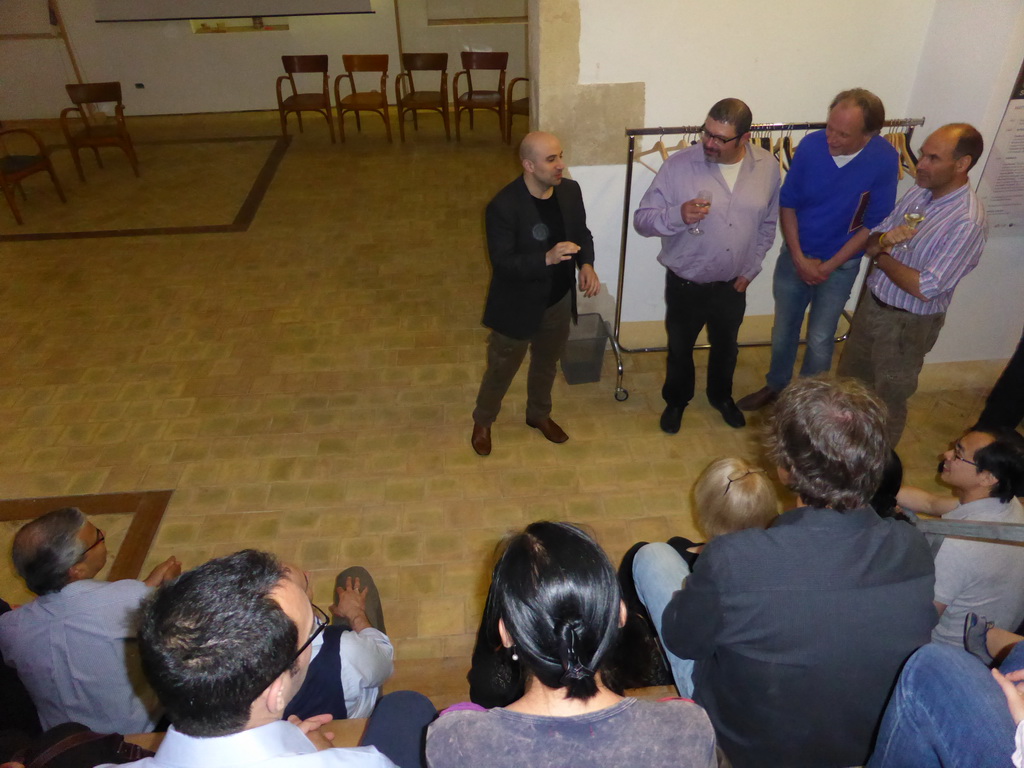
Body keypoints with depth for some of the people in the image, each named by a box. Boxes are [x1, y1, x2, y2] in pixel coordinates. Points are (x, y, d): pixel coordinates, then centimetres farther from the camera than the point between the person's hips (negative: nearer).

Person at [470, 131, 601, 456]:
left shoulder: (570, 190, -7)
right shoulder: (503, 207, -26)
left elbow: (582, 232, 7)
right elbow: (502, 263, -26)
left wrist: (586, 264, -13)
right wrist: (547, 258, -41)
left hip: (558, 302, 6)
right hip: (517, 308, -5)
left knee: (546, 364, 26)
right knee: (501, 370, 15)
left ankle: (539, 414, 52)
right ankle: (482, 421, 42)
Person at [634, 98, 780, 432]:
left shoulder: (767, 167, -9)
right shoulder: (679, 164, -19)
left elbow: (768, 225, 5)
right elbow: (642, 219, -18)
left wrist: (750, 270, 2)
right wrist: (678, 215, -36)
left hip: (733, 284, 3)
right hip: (685, 283, -2)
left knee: (726, 347, 24)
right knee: (680, 348, 19)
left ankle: (721, 396, 52)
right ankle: (676, 400, 45)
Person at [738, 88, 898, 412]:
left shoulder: (885, 160, -21)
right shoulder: (811, 145, -18)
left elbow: (874, 224, -12)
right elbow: (787, 203, -7)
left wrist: (829, 266, -14)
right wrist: (799, 258, -12)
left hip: (840, 264, -2)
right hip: (795, 255, 2)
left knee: (819, 339, 9)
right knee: (783, 328, 17)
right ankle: (775, 385, 40)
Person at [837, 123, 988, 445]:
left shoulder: (968, 221, -24)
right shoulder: (916, 193, -1)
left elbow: (924, 288, -28)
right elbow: (870, 245, 4)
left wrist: (882, 258, -14)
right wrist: (884, 240, -20)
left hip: (908, 322, -7)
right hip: (871, 302, 7)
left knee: (888, 399, 11)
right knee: (849, 378, 23)